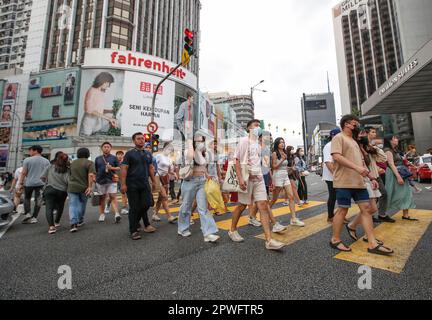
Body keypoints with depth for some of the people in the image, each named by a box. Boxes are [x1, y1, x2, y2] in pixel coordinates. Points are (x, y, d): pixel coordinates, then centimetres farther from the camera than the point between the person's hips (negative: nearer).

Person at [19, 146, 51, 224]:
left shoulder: (27, 160, -4)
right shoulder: (46, 161, 4)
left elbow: (24, 173, -5)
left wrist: (21, 182, 5)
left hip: (29, 183, -1)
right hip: (41, 183, 2)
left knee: (27, 198, 19)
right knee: (38, 200, 5)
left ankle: (27, 213, 9)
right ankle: (34, 217, 7)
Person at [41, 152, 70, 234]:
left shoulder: (50, 167, 5)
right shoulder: (67, 170, -3)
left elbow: (43, 177, 6)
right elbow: (67, 181, -15)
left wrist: (48, 182, 23)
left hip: (50, 189, 0)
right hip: (62, 191, 0)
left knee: (49, 208, -4)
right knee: (60, 207, 21)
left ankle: (51, 226, -18)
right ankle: (56, 222, 35)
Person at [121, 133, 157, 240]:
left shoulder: (148, 154, 12)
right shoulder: (129, 154, -2)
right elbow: (124, 169, -7)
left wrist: (154, 181, 13)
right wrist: (123, 184, -14)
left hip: (145, 184, 4)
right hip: (132, 185, -4)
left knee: (146, 204, 3)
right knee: (134, 208, 1)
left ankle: (135, 222, 29)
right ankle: (133, 230, 16)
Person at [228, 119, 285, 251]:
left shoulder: (258, 144, 17)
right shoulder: (244, 141, -3)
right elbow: (237, 161, -10)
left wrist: (260, 176, 15)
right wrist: (240, 178, -20)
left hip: (258, 178, 6)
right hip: (247, 178, -6)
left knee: (263, 206, -3)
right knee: (242, 206, 6)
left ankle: (269, 240, -2)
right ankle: (232, 230, 27)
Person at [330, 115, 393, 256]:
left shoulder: (354, 141, 25)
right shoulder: (339, 137, -4)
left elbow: (361, 162, 26)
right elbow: (337, 156, -20)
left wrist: (371, 178, 20)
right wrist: (356, 167, -26)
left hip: (359, 181, 9)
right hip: (345, 182, -9)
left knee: (366, 208, 6)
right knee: (343, 210, -3)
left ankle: (373, 244, 12)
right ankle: (335, 240, 12)